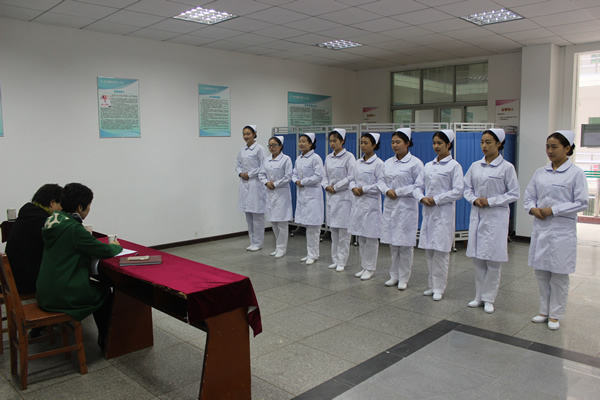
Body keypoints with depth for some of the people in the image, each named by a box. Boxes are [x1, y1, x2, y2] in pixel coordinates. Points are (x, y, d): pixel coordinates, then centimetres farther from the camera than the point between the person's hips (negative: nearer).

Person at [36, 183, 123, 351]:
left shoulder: (55, 221, 4)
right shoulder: (74, 228, -22)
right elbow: (105, 251, -17)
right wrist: (116, 246, 4)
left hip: (46, 291, 8)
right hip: (62, 296, -8)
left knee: (96, 287, 24)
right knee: (105, 292, 15)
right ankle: (105, 340, 26)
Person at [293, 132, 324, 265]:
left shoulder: (315, 158, -11)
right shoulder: (299, 159, 12)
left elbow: (319, 176, -16)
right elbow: (294, 173, 19)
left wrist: (303, 181, -11)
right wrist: (296, 181, -2)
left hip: (313, 195, -7)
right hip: (301, 193, 7)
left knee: (313, 226, -4)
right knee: (307, 225, 12)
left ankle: (313, 255, 6)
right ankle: (310, 253, 21)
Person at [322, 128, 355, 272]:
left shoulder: (349, 157, -8)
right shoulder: (328, 158, 11)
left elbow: (351, 177, -13)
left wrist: (335, 187, -10)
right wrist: (327, 186, -3)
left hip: (344, 197, -6)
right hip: (331, 196, 6)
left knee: (343, 231, -2)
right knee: (333, 230, 10)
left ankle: (342, 262, 5)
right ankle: (335, 260, 19)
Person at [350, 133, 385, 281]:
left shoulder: (378, 163, -9)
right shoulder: (358, 163, 12)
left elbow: (381, 184, -13)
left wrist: (364, 189, -13)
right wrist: (354, 188, -4)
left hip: (371, 204, -7)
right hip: (358, 203, 7)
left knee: (371, 238, -1)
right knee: (361, 237, 12)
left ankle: (370, 268, 10)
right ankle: (363, 267, 23)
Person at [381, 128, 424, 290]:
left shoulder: (415, 162, -7)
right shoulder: (388, 163, 10)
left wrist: (398, 192, -14)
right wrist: (387, 190, -7)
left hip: (406, 207, -5)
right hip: (390, 206, 6)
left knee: (405, 244, 0)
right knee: (393, 243, 11)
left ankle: (404, 278, 12)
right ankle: (394, 275, 23)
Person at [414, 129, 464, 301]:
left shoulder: (454, 166, -4)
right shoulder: (428, 166, 13)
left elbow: (458, 191, -11)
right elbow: (418, 186, 12)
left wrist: (436, 200, -13)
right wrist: (422, 198, -7)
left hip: (444, 212, -6)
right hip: (427, 212, 6)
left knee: (440, 251, -3)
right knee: (429, 251, 10)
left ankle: (439, 288, 8)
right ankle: (432, 285, 21)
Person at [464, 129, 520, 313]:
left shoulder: (506, 167, -5)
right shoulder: (475, 166, 7)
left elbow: (514, 194, -5)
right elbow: (467, 188, 13)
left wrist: (490, 201, -13)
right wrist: (474, 199, -7)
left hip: (496, 217, -4)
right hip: (477, 215, 4)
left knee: (493, 260, 0)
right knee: (477, 258, 9)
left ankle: (489, 299, 13)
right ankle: (479, 296, 22)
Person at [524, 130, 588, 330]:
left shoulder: (576, 173, -5)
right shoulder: (540, 173, 8)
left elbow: (581, 203, -9)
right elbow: (529, 196, 11)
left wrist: (553, 210, -15)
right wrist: (533, 208, -10)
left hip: (562, 230, -4)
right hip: (540, 228, 5)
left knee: (559, 274, 4)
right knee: (541, 272, 11)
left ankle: (555, 315, 17)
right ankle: (544, 311, 25)